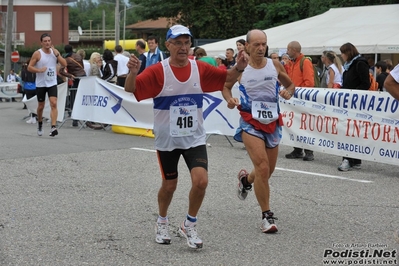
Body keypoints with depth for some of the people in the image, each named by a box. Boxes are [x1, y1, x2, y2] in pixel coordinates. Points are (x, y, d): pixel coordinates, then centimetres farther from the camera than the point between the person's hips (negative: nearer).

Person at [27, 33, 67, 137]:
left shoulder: (55, 51, 4)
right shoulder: (37, 54, -7)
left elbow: (64, 64, -3)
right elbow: (29, 67, -7)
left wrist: (57, 54, -14)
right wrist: (39, 70, -24)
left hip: (52, 83, 2)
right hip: (41, 84, -2)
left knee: (54, 104, -15)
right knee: (41, 106, 11)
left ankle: (53, 127, -21)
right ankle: (40, 123, 36)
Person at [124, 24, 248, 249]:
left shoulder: (200, 68, -5)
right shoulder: (158, 71, -13)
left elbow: (228, 78, 4)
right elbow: (131, 89, -20)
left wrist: (239, 68, -18)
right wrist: (133, 72, -41)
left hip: (194, 138, 2)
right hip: (167, 139, -1)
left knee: (201, 180, -15)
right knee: (169, 185, 12)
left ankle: (190, 225, 9)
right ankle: (162, 222, 41)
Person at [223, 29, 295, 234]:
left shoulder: (275, 65, 0)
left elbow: (290, 84, 13)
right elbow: (225, 86, 10)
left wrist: (289, 92, -10)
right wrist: (229, 99, -11)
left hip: (272, 123, 4)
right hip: (250, 122, -4)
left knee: (267, 171, 14)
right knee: (263, 168, -19)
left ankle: (245, 179, 49)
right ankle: (267, 216, -7)